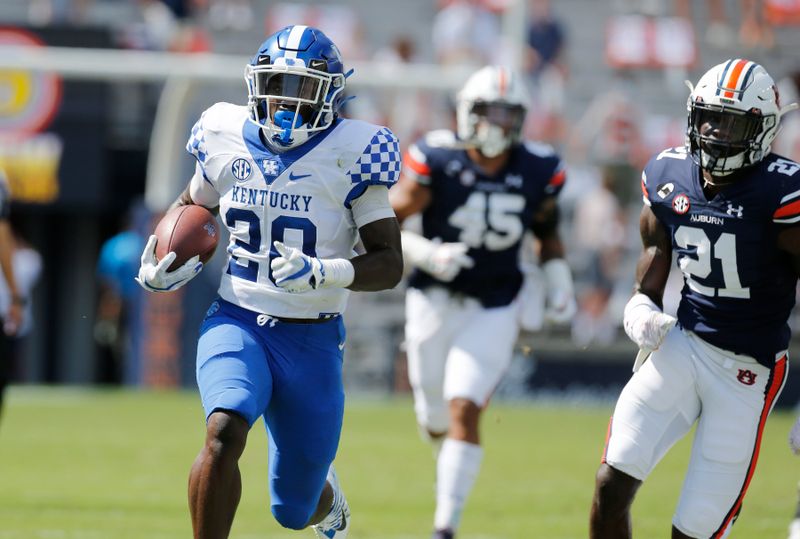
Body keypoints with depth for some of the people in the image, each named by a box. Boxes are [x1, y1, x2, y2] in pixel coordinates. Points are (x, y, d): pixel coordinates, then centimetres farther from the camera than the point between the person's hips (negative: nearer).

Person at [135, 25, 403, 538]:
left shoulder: (349, 155, -10)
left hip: (311, 341, -1)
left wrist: (320, 273, -28)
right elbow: (191, 208, 20)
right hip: (237, 323, 1)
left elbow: (390, 264, -11)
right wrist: (158, 272, 1)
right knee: (224, 432, -31)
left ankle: (326, 495, 48)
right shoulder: (228, 140, 0)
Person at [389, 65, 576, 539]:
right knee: (435, 421, 11)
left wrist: (560, 285, 3)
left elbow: (548, 229, 14)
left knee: (464, 411, -15)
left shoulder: (537, 171, -6)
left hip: (493, 308, 0)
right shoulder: (436, 161, -14)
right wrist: (426, 254, -27)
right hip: (435, 302, 0)